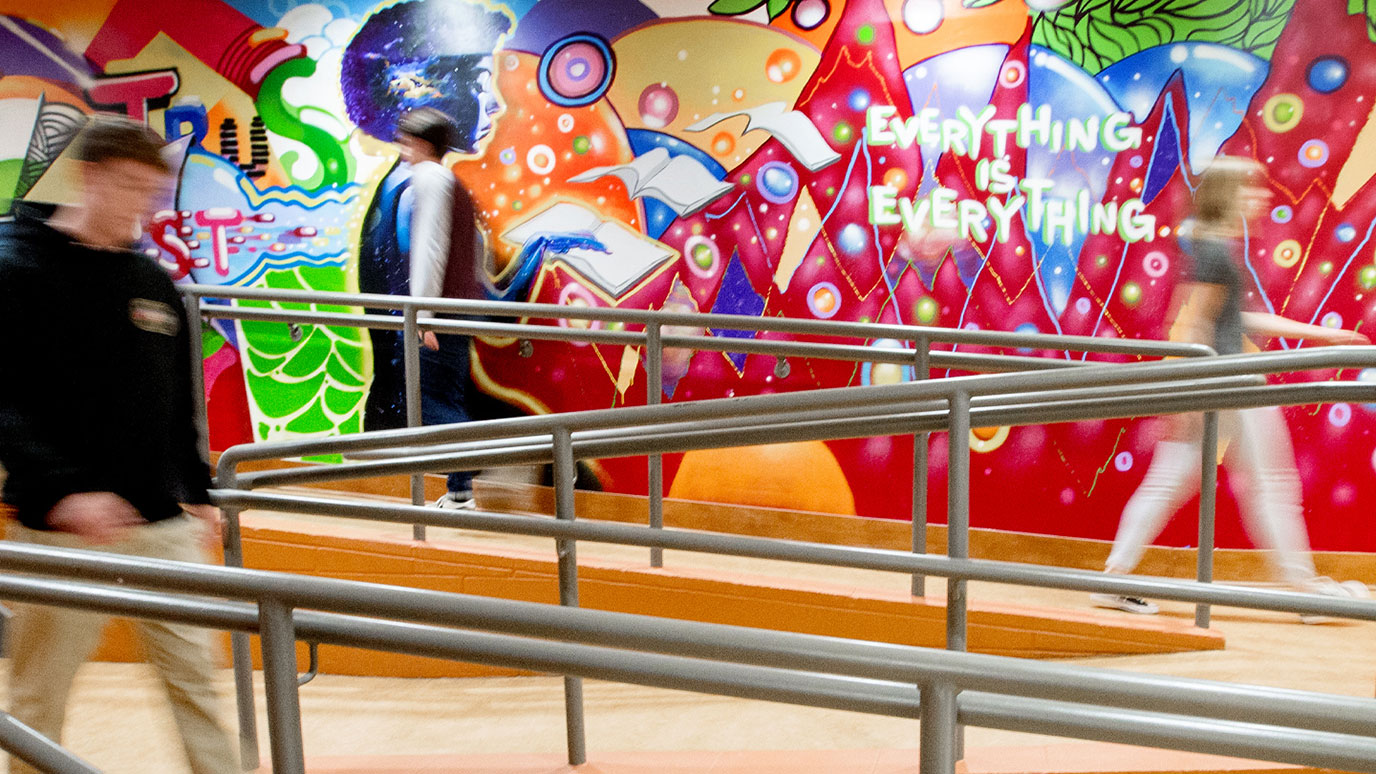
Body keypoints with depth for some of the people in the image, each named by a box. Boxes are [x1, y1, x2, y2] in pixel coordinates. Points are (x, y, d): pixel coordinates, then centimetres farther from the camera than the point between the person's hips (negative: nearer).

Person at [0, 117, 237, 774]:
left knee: (194, 675, 7)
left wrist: (197, 489, 17)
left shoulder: (156, 282, 11)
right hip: (62, 530, -4)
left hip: (163, 523, 5)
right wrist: (62, 491, -25)